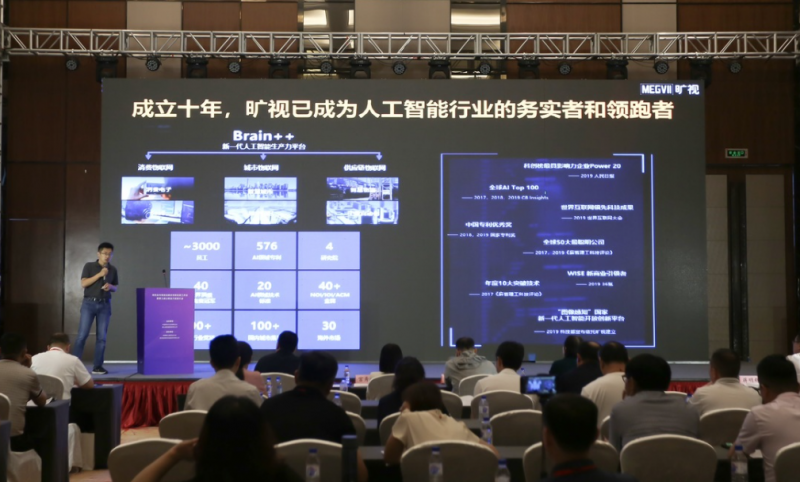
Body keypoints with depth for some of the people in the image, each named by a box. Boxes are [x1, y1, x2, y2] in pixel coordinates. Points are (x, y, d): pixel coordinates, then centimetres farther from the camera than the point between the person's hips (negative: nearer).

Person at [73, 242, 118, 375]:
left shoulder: (113, 270, 9)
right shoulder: (89, 266, -1)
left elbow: (115, 287, 18)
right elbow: (83, 284, -9)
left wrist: (110, 286, -6)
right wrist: (99, 275, -16)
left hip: (105, 305, 3)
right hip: (89, 303, -3)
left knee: (101, 337, 0)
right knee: (82, 334, -7)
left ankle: (97, 366, 4)